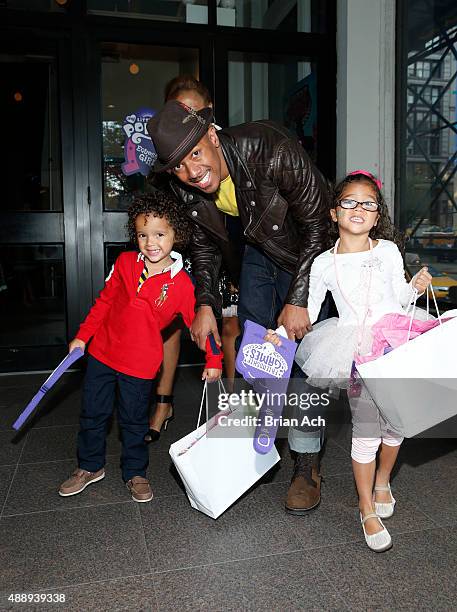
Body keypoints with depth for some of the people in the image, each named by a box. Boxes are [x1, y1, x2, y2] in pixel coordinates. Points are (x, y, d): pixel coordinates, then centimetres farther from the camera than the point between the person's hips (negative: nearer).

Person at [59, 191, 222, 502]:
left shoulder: (182, 283, -14)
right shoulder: (125, 263, -5)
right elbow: (105, 301, 5)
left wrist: (213, 359, -7)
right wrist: (82, 336, 8)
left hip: (140, 363, -3)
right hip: (102, 352, 4)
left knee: (134, 421, 12)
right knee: (93, 413, 16)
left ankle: (135, 473, 34)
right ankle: (90, 467, 38)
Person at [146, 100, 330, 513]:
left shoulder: (271, 150, -35)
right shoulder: (186, 186, -17)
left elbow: (317, 225, -26)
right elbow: (204, 244, 0)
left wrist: (298, 300, -27)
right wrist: (205, 303, -11)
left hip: (307, 250, -5)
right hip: (260, 252, 6)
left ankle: (307, 467, 5)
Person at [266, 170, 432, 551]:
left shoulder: (387, 251, 2)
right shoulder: (324, 264, 1)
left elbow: (400, 298, 5)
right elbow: (308, 310, 3)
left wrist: (415, 287, -15)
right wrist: (280, 333, -9)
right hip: (355, 355, -1)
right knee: (365, 430, -2)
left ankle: (382, 482, 42)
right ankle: (368, 510, 17)